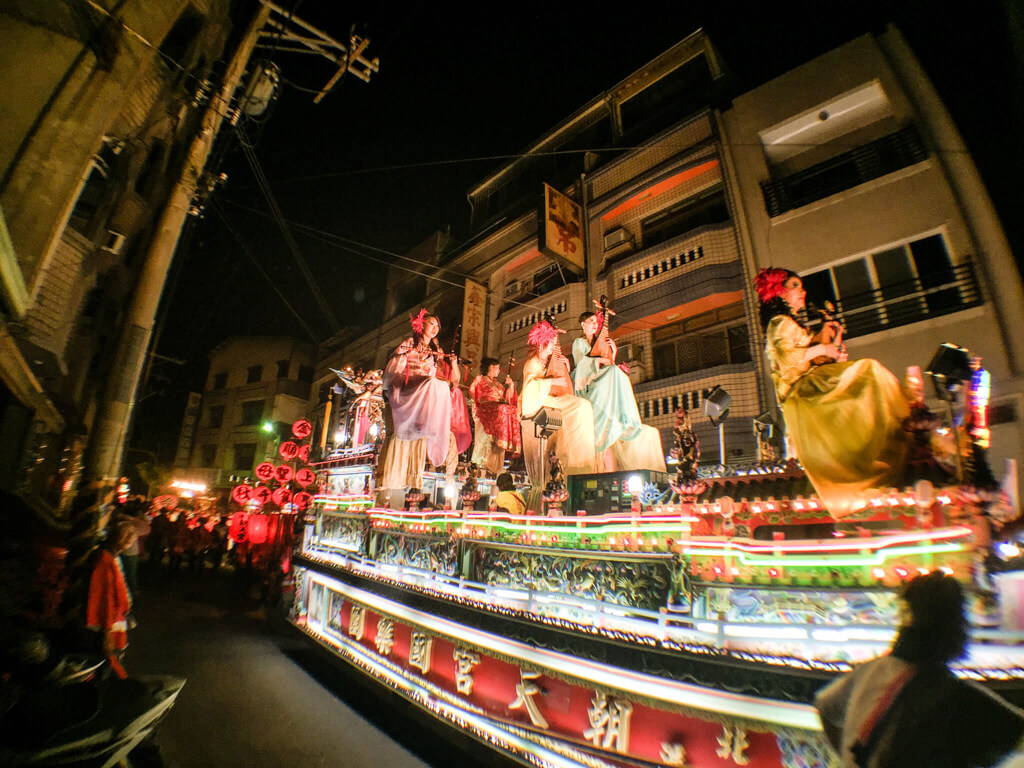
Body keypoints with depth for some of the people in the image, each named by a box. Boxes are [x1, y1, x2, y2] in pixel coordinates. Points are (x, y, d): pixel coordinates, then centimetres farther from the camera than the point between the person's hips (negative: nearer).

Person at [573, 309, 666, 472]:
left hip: (598, 382, 6)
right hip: (584, 382, -6)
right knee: (614, 371, -32)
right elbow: (580, 360, -13)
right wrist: (599, 360, -24)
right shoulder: (579, 342, 8)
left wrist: (613, 351, 2)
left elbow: (609, 363, 18)